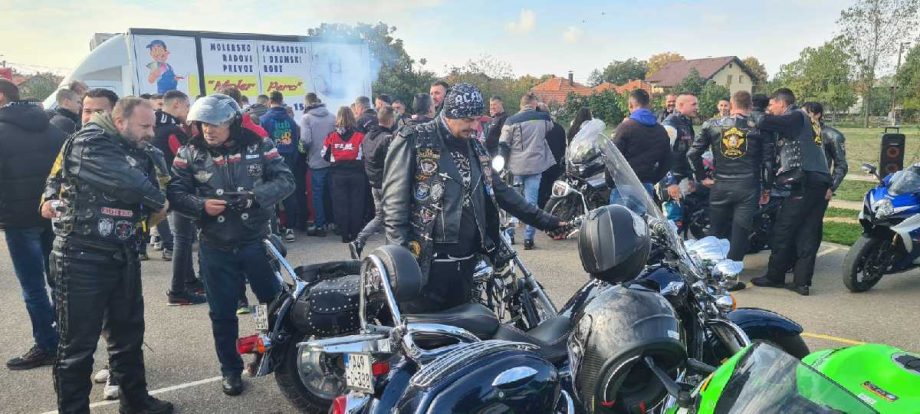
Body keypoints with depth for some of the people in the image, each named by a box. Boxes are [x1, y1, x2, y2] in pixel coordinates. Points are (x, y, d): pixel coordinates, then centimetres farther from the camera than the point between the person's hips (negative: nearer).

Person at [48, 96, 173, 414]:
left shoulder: (140, 151, 11)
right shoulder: (88, 143, -14)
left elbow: (162, 182, 8)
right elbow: (127, 182, -25)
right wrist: (159, 202, -11)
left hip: (124, 256, 8)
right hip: (83, 258, -7)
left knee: (129, 334, 18)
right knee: (79, 345, 2)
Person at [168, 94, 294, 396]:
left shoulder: (259, 145, -4)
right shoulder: (190, 153, -1)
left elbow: (285, 180, -7)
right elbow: (175, 192, -3)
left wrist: (255, 196, -23)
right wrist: (201, 205, -22)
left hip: (257, 241, -1)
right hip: (216, 247, 1)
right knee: (222, 313, 11)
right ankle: (230, 368, 30)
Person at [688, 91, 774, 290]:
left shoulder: (712, 125, 2)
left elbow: (692, 153, 0)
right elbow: (768, 160, 0)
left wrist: (702, 177, 8)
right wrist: (767, 189, 8)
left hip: (720, 186, 1)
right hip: (748, 187, -1)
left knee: (716, 232, 12)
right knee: (739, 234, 4)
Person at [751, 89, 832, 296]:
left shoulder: (796, 116, -3)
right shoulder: (809, 120, 24)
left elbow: (766, 123, -18)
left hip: (804, 183, -9)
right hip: (822, 183, 9)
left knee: (783, 229, -1)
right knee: (809, 234, 6)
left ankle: (774, 276, 7)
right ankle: (802, 281, 7)